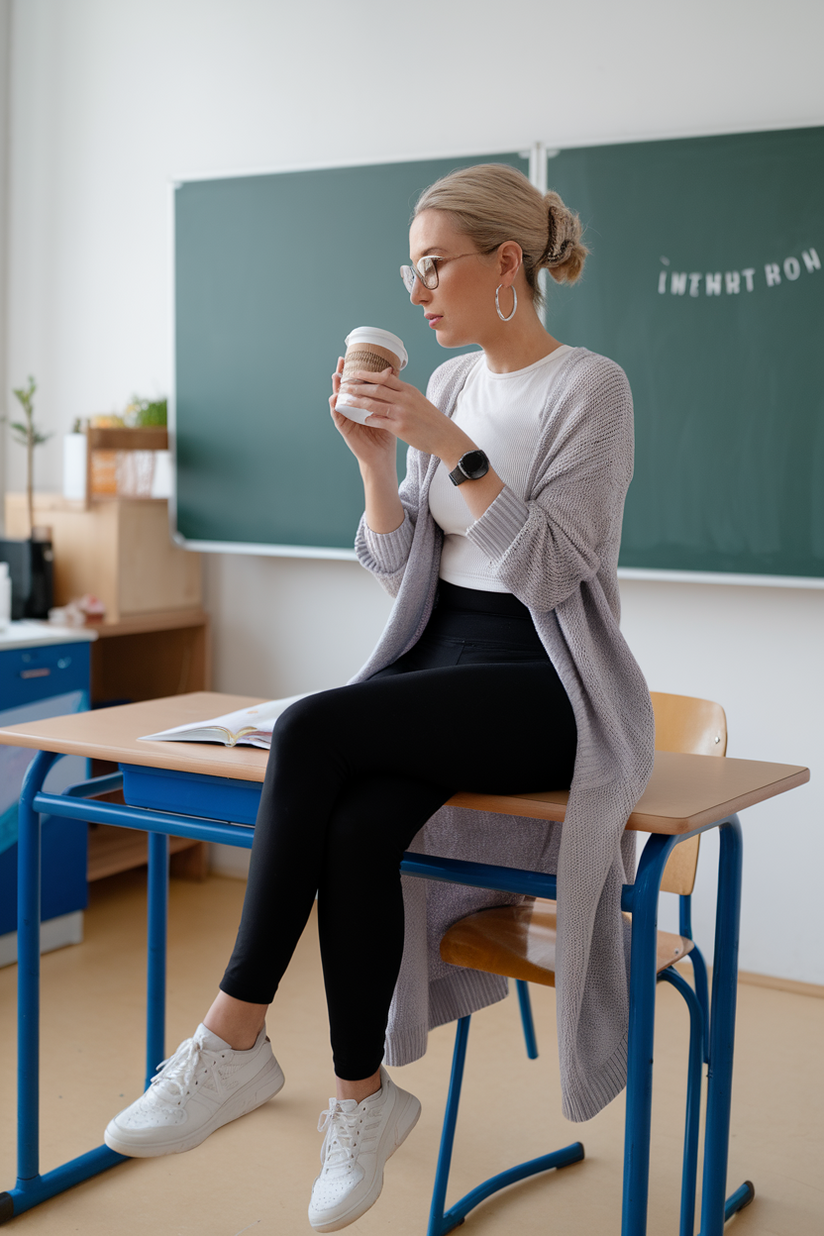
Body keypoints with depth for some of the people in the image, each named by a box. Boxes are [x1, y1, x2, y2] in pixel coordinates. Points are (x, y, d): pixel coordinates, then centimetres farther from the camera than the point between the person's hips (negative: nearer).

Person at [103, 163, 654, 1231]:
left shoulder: (590, 389, -7)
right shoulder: (448, 384, 13)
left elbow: (546, 571, -16)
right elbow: (402, 571, 11)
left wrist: (451, 447, -20)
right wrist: (376, 460, -5)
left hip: (548, 684, -6)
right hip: (436, 657, 6)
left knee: (313, 730, -29)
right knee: (355, 828, -27)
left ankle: (234, 1040, -20)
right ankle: (362, 1096, -12)